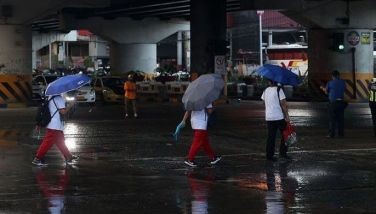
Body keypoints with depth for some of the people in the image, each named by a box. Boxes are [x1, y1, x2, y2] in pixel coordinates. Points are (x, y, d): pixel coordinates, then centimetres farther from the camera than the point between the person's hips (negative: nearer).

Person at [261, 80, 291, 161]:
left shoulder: (265, 91, 7)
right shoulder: (278, 90, -10)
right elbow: (283, 104, -13)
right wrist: (287, 116, -11)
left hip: (269, 117, 5)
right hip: (279, 117, -5)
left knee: (271, 137, 8)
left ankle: (269, 155, 6)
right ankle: (283, 152, 11)